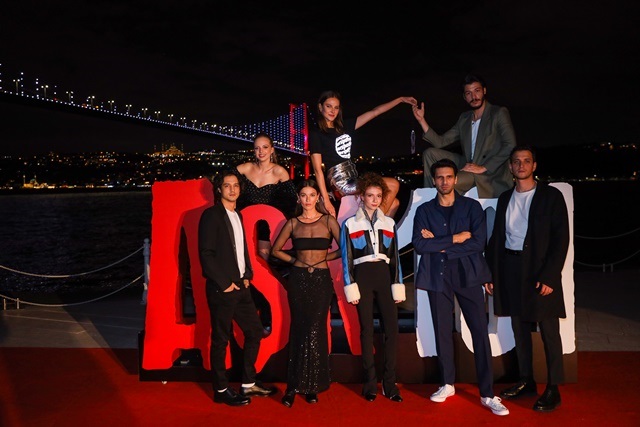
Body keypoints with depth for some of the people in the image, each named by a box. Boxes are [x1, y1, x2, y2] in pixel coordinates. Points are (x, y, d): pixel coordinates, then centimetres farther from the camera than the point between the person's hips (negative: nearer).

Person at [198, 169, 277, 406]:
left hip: (240, 286, 8)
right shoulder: (211, 215, -9)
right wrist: (225, 284, -15)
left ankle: (248, 384, 24)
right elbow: (206, 254, -15)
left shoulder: (238, 215, 14)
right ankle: (221, 390, 15)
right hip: (221, 288, -8)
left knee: (255, 332, 12)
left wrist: (247, 276, 8)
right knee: (221, 339, 2)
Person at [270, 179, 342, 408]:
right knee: (298, 329, 4)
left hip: (321, 279, -1)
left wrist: (323, 257, 0)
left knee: (315, 330, -2)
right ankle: (295, 384, 12)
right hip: (298, 279, 1)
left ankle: (311, 384, 11)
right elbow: (276, 250, 13)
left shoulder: (328, 221, 2)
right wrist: (295, 260, 4)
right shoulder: (293, 223, 6)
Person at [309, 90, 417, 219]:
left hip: (353, 181, 8)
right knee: (393, 185, -9)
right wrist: (326, 201, -17)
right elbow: (317, 169, -12)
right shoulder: (315, 132, -6)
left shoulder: (344, 125, 14)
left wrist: (401, 99, 18)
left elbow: (374, 112, 18)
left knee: (394, 203, 0)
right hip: (340, 184, -7)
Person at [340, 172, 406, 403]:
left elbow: (395, 257, 12)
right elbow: (346, 258, 2)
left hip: (384, 276, 2)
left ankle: (389, 383, 4)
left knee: (391, 328, -5)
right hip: (363, 276, -2)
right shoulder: (350, 224, 5)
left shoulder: (389, 223, 12)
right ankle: (370, 384, 9)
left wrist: (398, 285, 4)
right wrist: (350, 287, -6)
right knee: (366, 330, 1)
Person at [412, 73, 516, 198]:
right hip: (468, 166, 7)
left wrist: (483, 167, -20)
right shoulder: (464, 118, 16)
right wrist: (422, 120, 2)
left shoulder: (499, 113, -5)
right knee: (430, 153, -3)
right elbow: (440, 142, 11)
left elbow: (510, 146, -15)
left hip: (490, 173, -7)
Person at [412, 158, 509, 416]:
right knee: (442, 332, 9)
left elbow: (478, 243, -8)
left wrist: (439, 245, -10)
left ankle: (487, 394, 2)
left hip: (467, 275, -1)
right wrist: (454, 239, -12)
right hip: (437, 276, 1)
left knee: (480, 332, -4)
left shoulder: (472, 207, 4)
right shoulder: (424, 210, 7)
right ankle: (447, 384, 25)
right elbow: (418, 245, -7)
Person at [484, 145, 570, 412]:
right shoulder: (505, 199, 13)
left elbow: (561, 239, -8)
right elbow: (496, 237, 13)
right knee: (520, 329, 12)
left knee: (549, 331, 1)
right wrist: (490, 274, 7)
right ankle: (526, 381, 24)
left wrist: (549, 277, -16)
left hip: (540, 273, -5)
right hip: (510, 270, 5)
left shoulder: (551, 196, -2)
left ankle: (553, 389, 11)